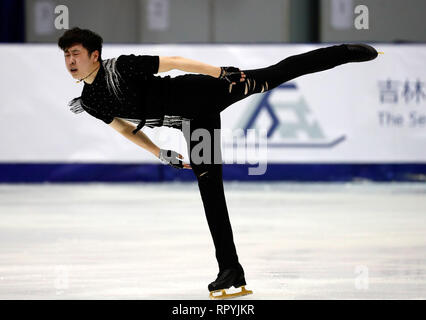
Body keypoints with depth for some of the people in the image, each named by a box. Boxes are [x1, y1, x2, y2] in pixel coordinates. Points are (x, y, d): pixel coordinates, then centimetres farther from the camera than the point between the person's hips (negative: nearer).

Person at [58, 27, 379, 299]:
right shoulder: (89, 102, 2)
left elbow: (174, 61, -17)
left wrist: (220, 72, -21)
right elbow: (125, 126, 18)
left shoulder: (120, 67, -19)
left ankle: (347, 52, -2)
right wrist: (160, 153, 18)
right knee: (209, 185, 2)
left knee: (273, 76, -12)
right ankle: (231, 271, 3)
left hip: (203, 93, -5)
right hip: (194, 123, 6)